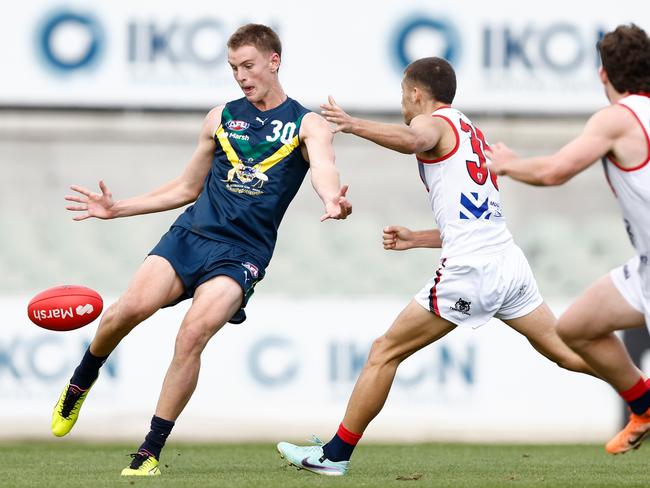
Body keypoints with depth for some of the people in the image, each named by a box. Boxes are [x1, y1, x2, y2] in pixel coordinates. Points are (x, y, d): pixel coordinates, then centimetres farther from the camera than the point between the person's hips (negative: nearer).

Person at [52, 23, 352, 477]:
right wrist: (117, 208, 19)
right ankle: (81, 382, 8)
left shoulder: (307, 124, 4)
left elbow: (323, 167, -18)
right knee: (129, 309, -22)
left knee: (193, 333, -24)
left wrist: (332, 199, -42)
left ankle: (151, 451, -14)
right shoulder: (221, 118, 16)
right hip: (190, 234, 3)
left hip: (241, 253, -3)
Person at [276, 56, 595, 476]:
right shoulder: (471, 132, 27)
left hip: (470, 270, -8)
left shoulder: (433, 122, 1)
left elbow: (413, 140, -28)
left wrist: (354, 125, -32)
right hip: (509, 259, 8)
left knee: (385, 352, 1)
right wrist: (416, 238, 31)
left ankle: (336, 454, 5)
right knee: (567, 351, 11)